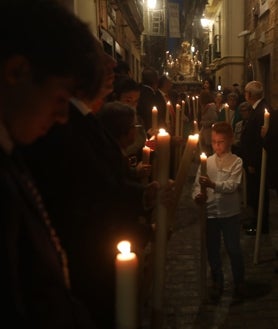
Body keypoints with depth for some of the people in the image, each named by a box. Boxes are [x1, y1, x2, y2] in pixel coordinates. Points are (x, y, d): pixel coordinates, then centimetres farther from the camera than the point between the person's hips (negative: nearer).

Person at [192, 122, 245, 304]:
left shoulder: (236, 162, -6)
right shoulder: (207, 162, 2)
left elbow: (233, 185, -18)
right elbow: (197, 184, 1)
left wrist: (213, 184, -32)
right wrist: (198, 194, -20)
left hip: (230, 213, -3)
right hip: (210, 212, 3)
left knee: (234, 249, 6)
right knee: (212, 250, 13)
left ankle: (239, 283, 28)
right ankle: (217, 283, 33)